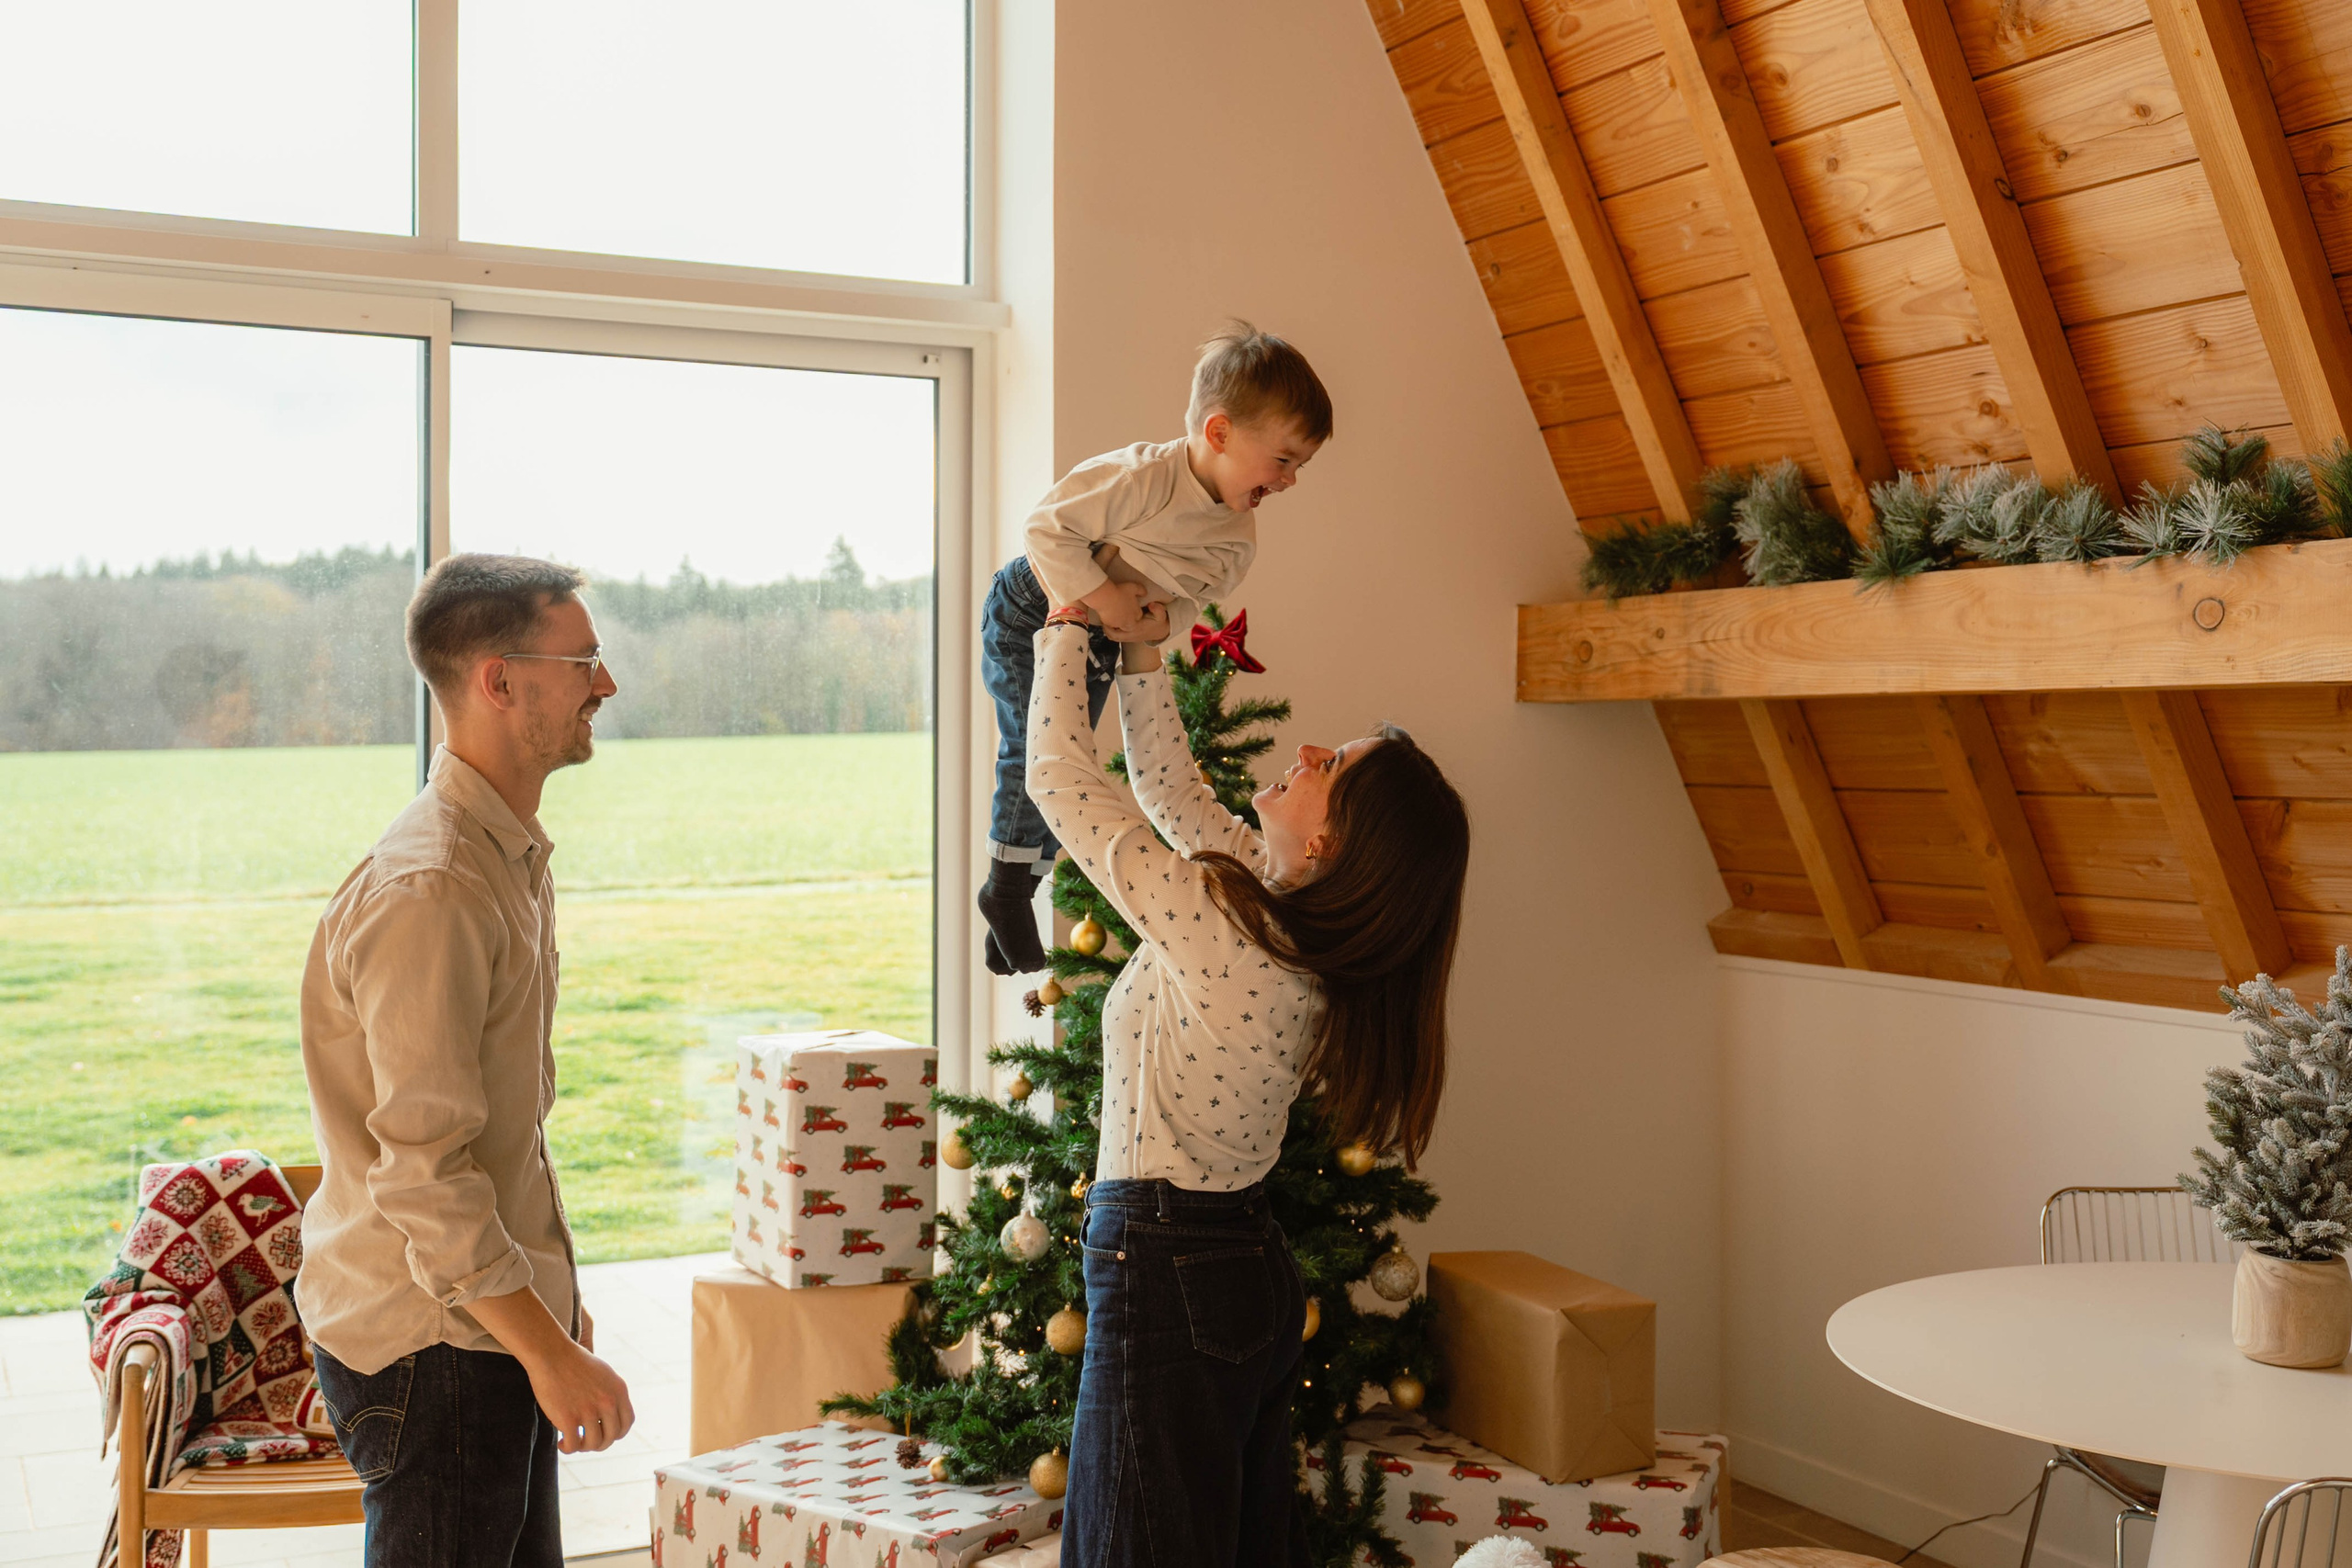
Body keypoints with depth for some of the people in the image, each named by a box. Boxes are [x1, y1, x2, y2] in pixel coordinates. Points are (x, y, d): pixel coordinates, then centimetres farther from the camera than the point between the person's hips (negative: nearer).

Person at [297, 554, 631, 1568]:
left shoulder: (513, 856, 11)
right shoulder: (427, 887, -21)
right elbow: (423, 1172, -24)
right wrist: (550, 1353, -21)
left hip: (497, 1319, 9)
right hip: (430, 1341, -9)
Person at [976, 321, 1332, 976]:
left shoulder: (1238, 539, -10)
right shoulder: (1140, 476, -33)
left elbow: (1187, 601, 3)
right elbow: (1047, 528, -30)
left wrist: (1157, 616, -18)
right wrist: (1101, 597, -33)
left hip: (1103, 638, 7)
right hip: (1030, 615, -7)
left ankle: (1017, 897, 23)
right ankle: (1005, 888, 6)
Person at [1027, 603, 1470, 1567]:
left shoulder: (1218, 925, -24)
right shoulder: (1308, 931, -1)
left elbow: (1059, 777, -14)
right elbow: (1170, 789, 13)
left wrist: (1068, 623, -2)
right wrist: (1140, 645, 12)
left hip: (1164, 1287, -8)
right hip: (1258, 1275, 9)